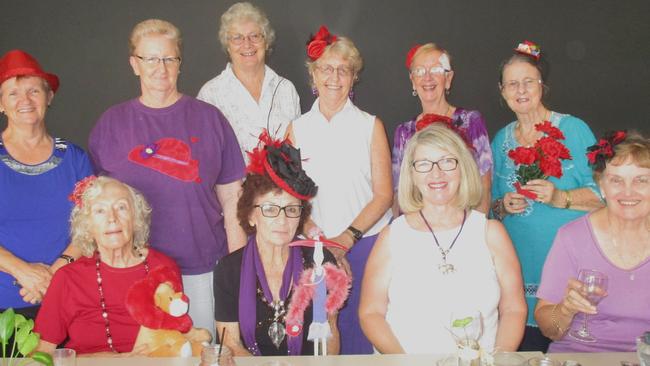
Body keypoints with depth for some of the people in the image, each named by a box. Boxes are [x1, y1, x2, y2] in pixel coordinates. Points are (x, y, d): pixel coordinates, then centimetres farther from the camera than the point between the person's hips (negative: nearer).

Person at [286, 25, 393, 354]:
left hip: (365, 242, -1)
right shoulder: (297, 129, 7)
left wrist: (347, 238, -13)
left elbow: (383, 195, -1)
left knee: (362, 330, 1)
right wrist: (317, 237, -11)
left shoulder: (371, 126, 2)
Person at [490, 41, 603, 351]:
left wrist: (559, 198, -22)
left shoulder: (573, 129, -2)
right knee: (526, 348, 4)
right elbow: (491, 205, 18)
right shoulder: (501, 139, 12)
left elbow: (602, 193, -6)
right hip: (521, 265, 4)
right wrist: (503, 207, -4)